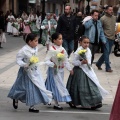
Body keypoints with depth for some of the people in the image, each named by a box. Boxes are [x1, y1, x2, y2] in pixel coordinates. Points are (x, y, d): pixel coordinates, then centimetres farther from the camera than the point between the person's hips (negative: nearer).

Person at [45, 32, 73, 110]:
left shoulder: (62, 49, 4)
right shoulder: (52, 50, -16)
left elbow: (66, 60, 10)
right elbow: (46, 60, -18)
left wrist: (70, 69, 7)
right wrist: (53, 64, -32)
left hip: (61, 70, 7)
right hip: (54, 70, -7)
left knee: (58, 85, 14)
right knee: (57, 86, -5)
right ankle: (56, 104, 3)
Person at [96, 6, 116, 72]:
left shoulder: (114, 18, 8)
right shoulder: (103, 18, -10)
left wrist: (114, 35, 15)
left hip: (112, 38, 6)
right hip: (106, 38, -6)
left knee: (107, 53, 12)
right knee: (106, 52, -6)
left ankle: (98, 63, 28)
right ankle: (108, 67, -1)